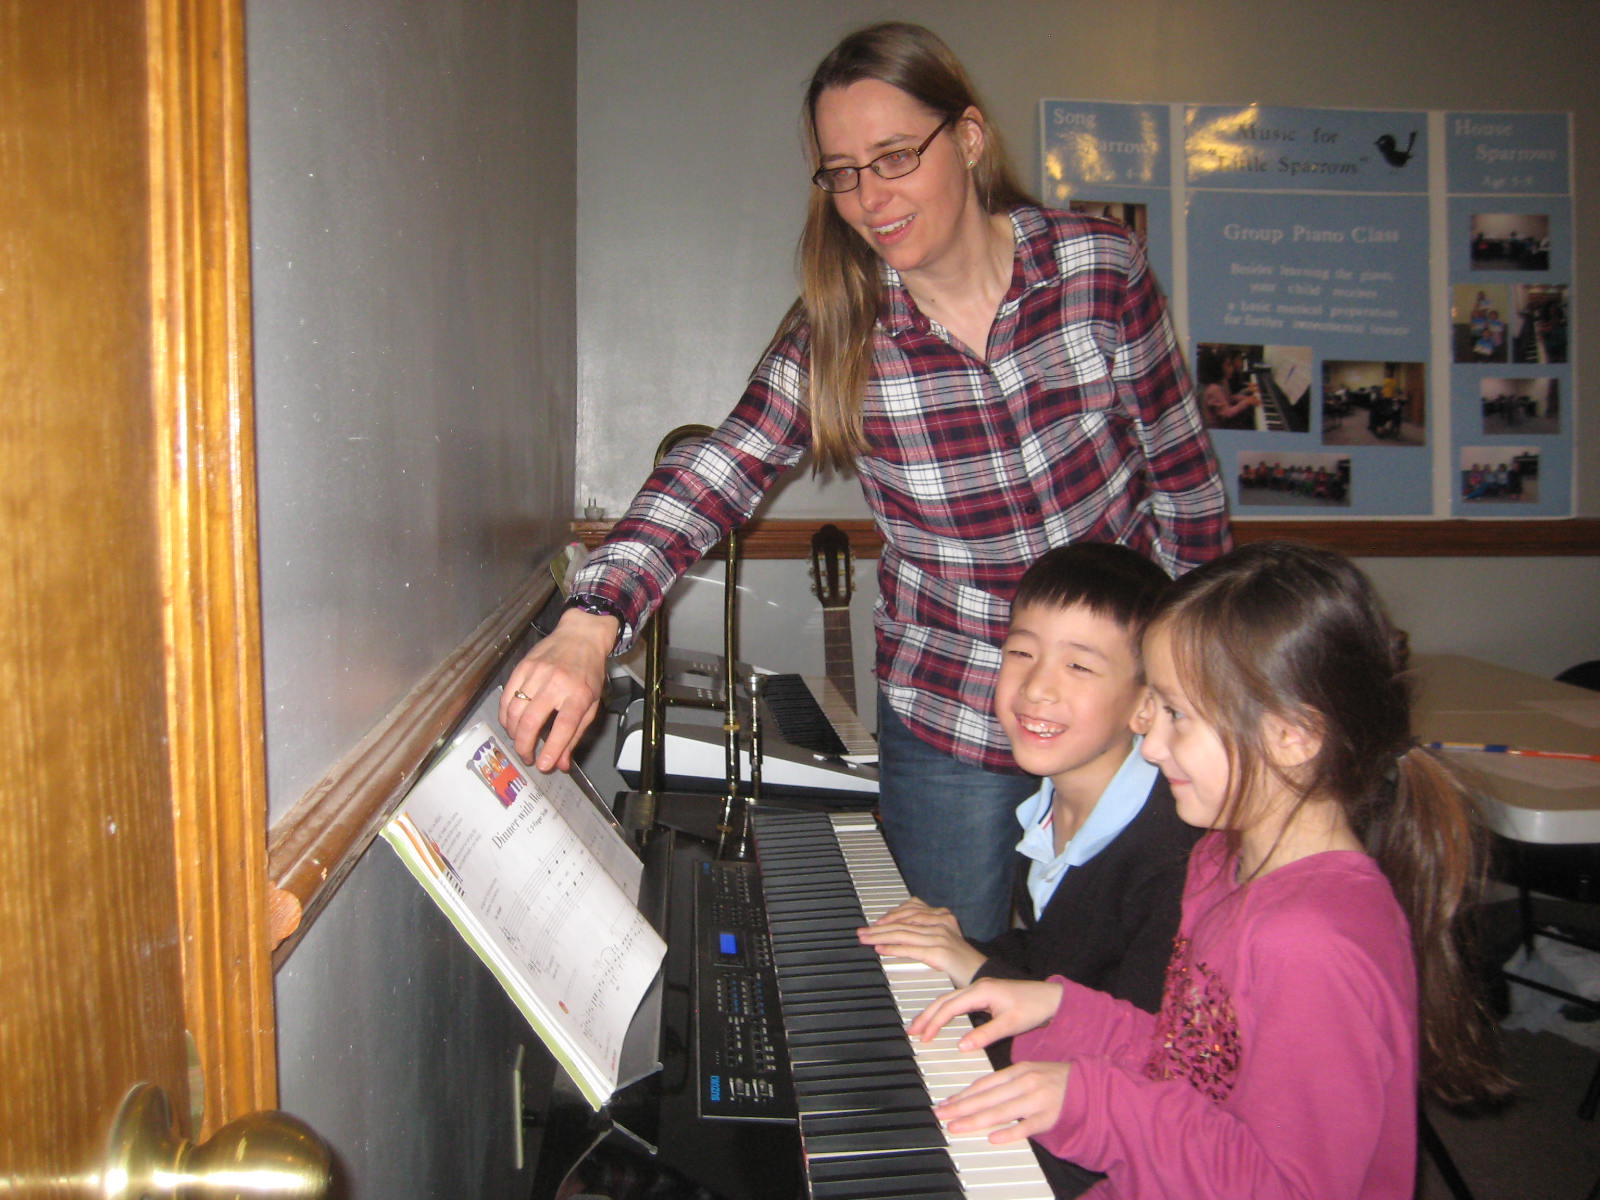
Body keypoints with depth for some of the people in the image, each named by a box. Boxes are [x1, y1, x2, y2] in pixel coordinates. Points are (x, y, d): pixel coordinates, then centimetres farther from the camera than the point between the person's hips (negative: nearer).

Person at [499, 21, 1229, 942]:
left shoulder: (1101, 270, -11)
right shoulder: (836, 334, -10)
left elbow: (1184, 478, -2)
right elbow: (712, 477, -18)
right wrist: (593, 623, -35)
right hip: (943, 721, 0)